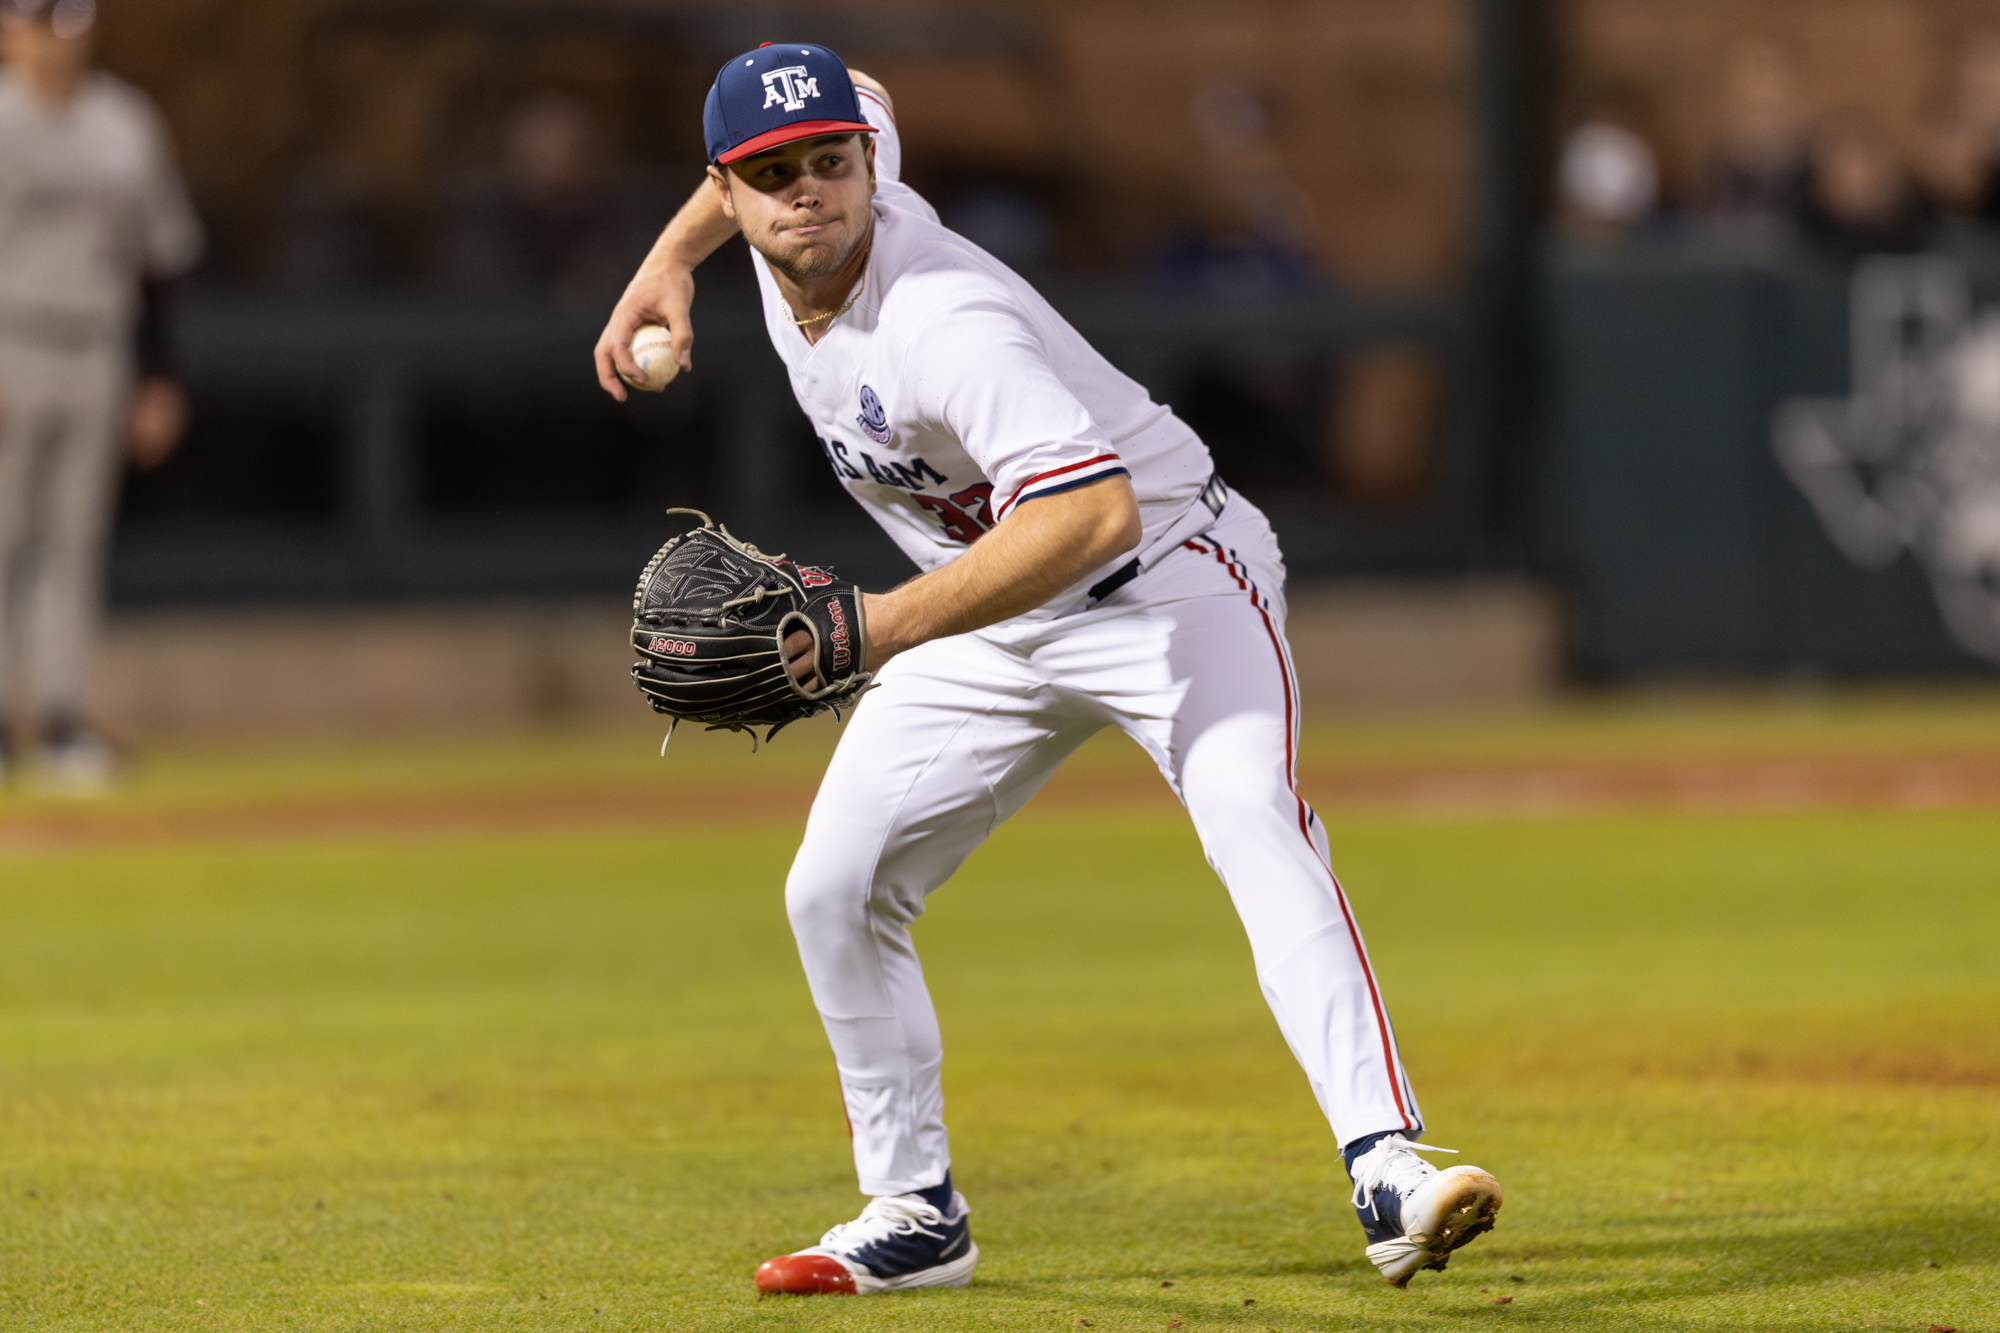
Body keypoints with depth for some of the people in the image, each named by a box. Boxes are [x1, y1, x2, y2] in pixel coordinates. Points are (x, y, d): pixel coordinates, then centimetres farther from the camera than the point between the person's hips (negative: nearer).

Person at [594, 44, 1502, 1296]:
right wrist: (668, 259, 13)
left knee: (1255, 819, -32)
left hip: (1167, 575, -9)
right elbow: (868, 100, 16)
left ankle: (1386, 1169, -45)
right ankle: (917, 1216, 16)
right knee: (835, 891, 3)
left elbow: (1094, 513, -46)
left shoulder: (946, 323, -34)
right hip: (992, 622, 9)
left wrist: (893, 625, -50)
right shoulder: (783, 258, -9)